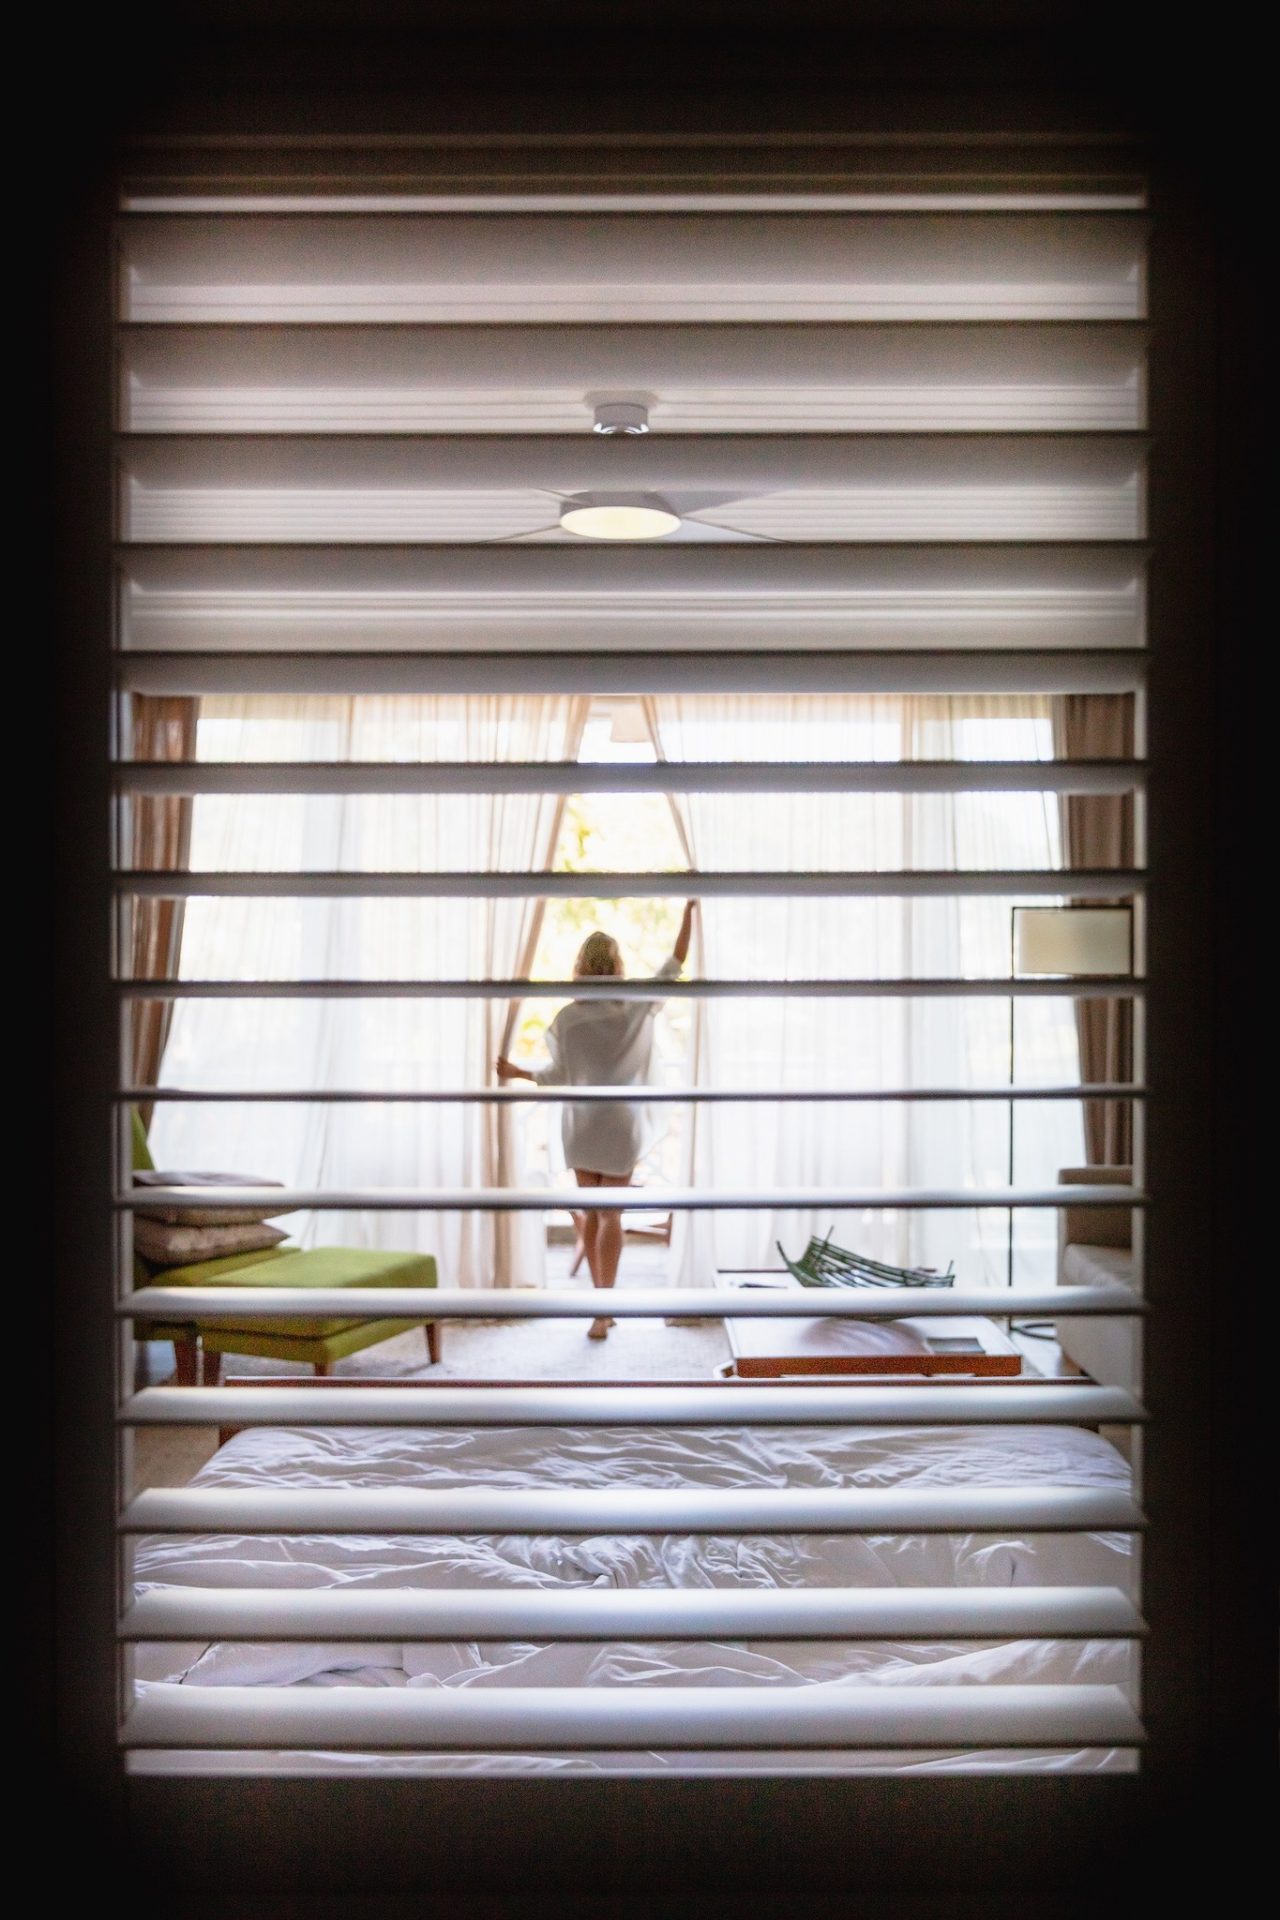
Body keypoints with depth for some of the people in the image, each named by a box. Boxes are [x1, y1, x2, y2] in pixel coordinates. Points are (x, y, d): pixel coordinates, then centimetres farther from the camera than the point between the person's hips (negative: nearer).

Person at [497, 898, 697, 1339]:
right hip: (621, 1125, -1)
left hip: (581, 1126, 1)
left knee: (591, 1212, 13)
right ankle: (603, 1308, -2)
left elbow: (559, 1077, -4)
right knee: (610, 1216, 4)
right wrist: (689, 911, 1)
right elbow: (674, 965, -1)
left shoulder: (567, 1018, -8)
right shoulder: (636, 1007, -8)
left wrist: (517, 1072, 12)